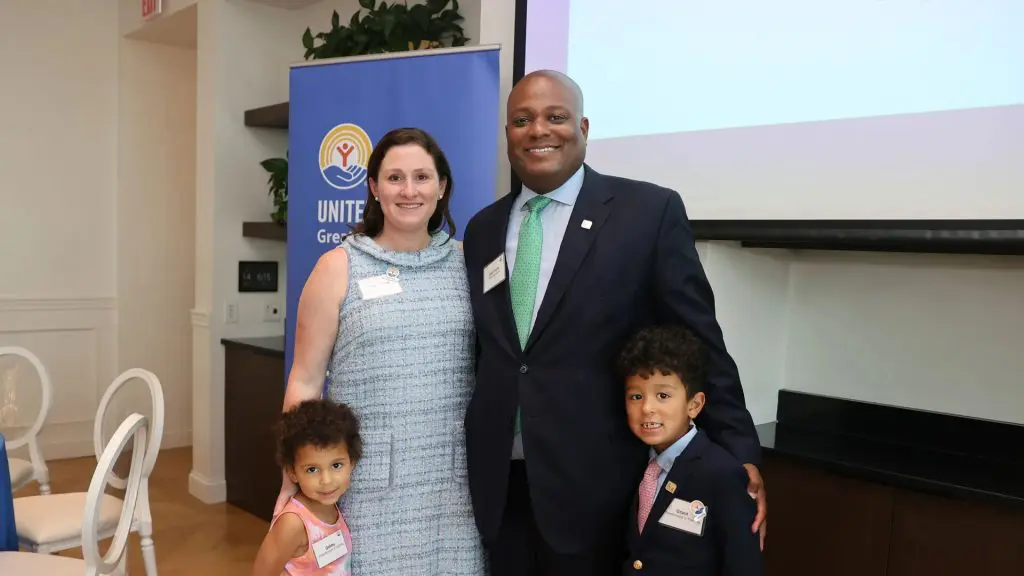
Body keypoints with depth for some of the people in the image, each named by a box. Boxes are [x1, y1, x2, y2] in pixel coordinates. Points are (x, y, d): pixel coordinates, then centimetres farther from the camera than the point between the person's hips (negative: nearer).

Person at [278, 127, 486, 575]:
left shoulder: (464, 263, 6)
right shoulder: (338, 267, -1)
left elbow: (487, 371, 11)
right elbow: (305, 383, 0)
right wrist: (294, 485, -1)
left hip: (452, 481, 2)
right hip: (367, 483, -2)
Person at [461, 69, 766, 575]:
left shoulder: (649, 211, -6)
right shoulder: (483, 229, 9)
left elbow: (697, 340, -5)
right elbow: (484, 350, 12)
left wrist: (737, 451, -7)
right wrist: (473, 454, 11)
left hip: (595, 484, -4)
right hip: (499, 482, 4)